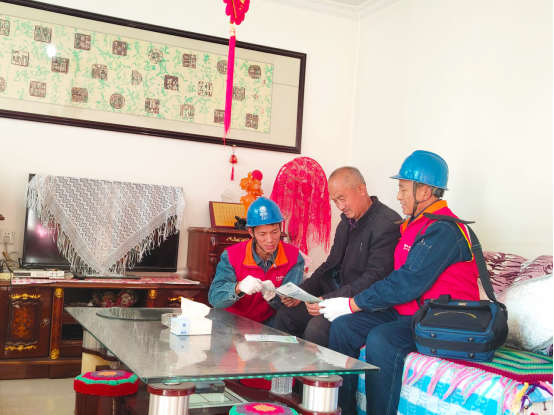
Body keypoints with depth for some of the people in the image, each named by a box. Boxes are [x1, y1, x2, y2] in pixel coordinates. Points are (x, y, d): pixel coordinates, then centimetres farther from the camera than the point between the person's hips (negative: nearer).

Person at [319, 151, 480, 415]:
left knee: (381, 340, -33)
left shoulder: (443, 230, -18)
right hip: (405, 312, 10)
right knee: (342, 326, -4)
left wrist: (352, 304, -16)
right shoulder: (415, 224, 13)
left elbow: (408, 284, -23)